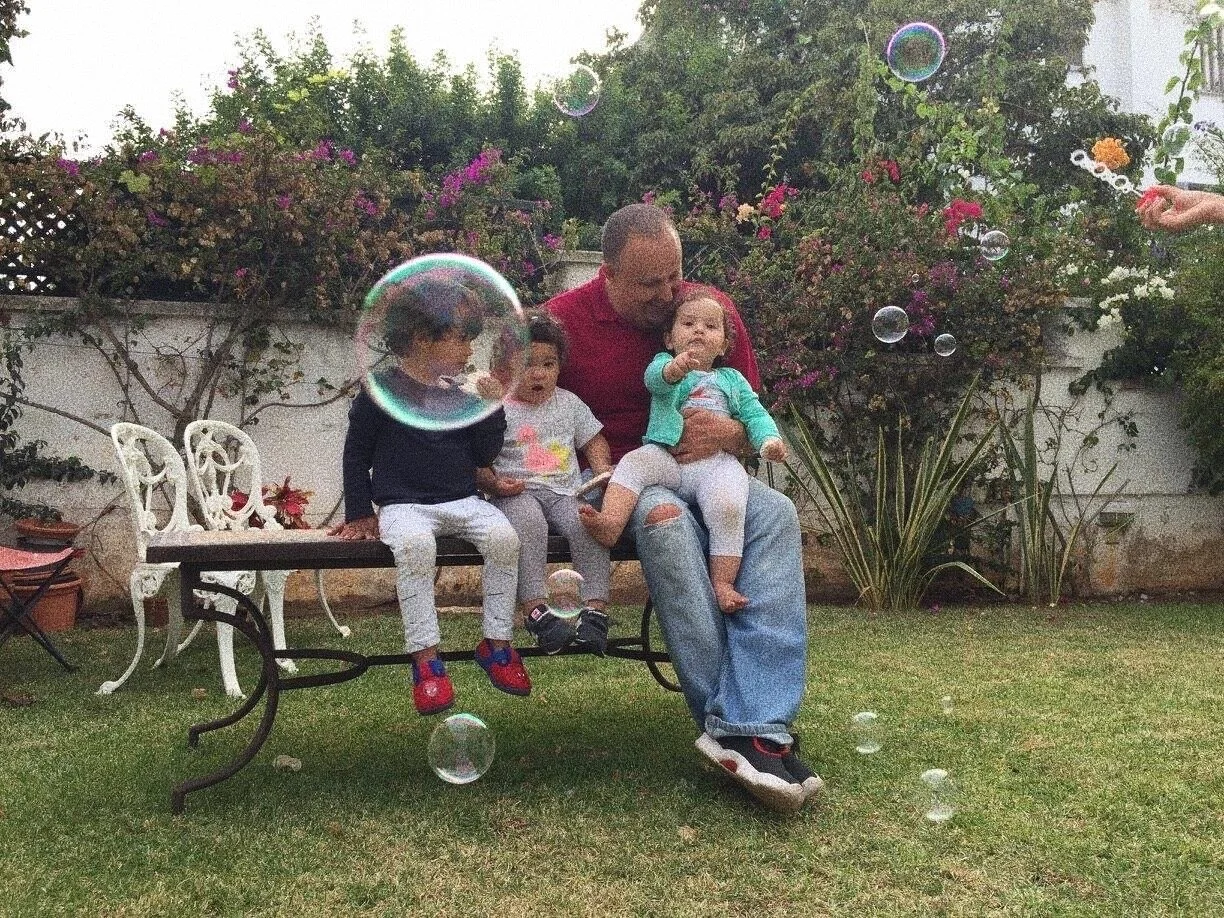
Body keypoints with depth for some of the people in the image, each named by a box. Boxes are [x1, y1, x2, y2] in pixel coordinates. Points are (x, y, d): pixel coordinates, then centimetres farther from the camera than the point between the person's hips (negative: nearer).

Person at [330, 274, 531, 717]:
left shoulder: (462, 393, 11)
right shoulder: (382, 389, 0)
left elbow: (485, 455, 10)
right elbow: (356, 452, 6)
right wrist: (360, 513, 4)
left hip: (462, 501, 4)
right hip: (404, 504, -4)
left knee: (503, 536, -26)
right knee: (415, 544, -37)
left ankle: (496, 643, -11)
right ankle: (426, 659, -29)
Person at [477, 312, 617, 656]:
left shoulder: (569, 403, 18)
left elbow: (593, 440, 23)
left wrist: (602, 470, 4)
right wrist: (494, 483, -16)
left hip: (566, 490, 3)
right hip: (517, 493, -3)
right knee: (529, 522, -37)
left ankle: (594, 608, -26)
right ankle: (535, 609, -37)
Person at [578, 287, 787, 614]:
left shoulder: (732, 379, 27)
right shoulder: (665, 364, 17)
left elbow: (754, 414, 20)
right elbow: (655, 376, -9)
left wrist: (769, 440, -4)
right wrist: (675, 368, -35)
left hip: (716, 461, 1)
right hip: (666, 455, 0)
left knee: (728, 506, -28)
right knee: (634, 462, -30)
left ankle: (722, 583, -22)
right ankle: (611, 522, -46)